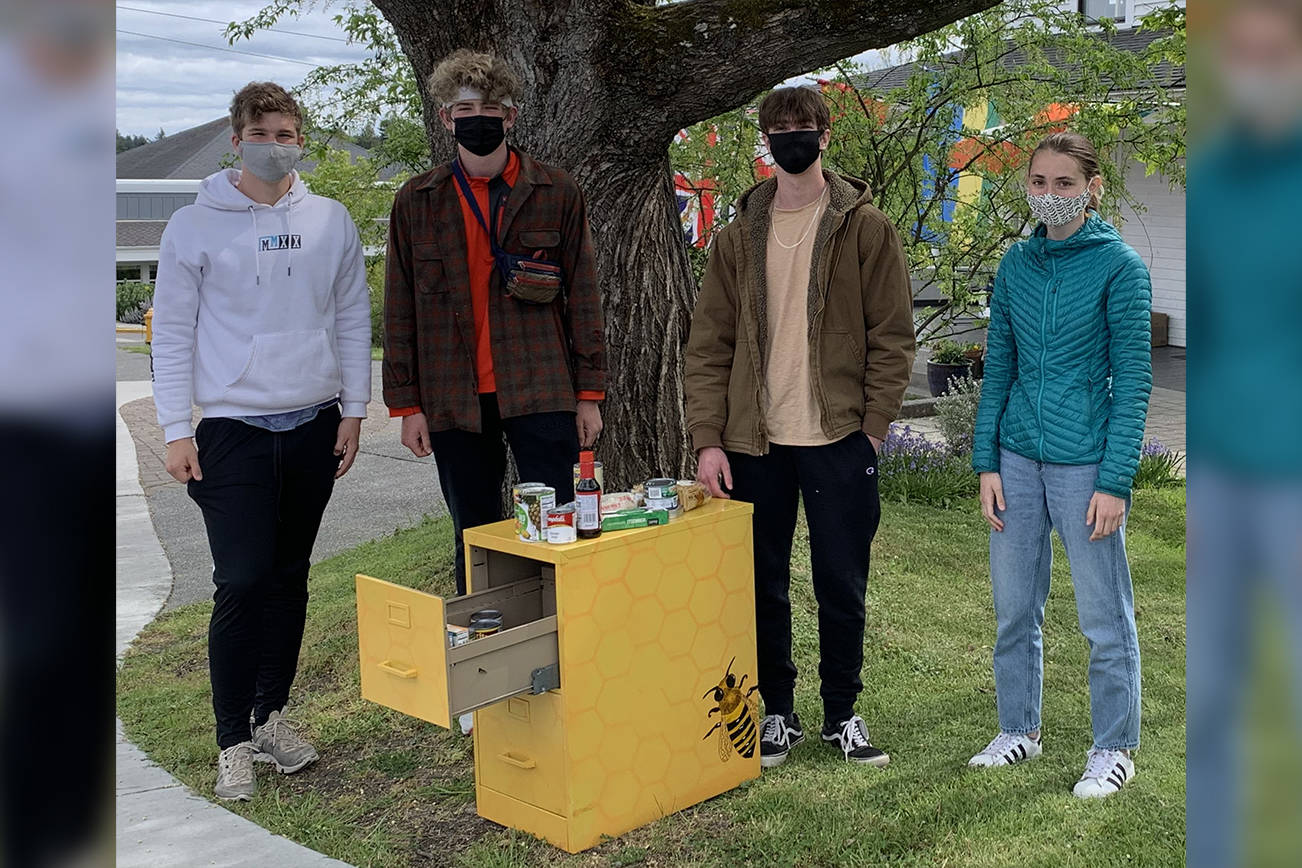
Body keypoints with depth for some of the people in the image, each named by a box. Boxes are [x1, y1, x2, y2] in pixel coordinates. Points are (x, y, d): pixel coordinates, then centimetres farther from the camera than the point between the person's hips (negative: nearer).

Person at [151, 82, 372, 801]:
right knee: (242, 582, -8)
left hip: (313, 425, 3)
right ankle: (233, 741, 4)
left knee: (290, 578, 10)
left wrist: (353, 409, 5)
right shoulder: (196, 226, -1)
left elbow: (353, 319, 11)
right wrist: (176, 429, -6)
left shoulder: (330, 222, 6)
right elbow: (171, 332, 0)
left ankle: (272, 713, 25)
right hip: (232, 427, -3)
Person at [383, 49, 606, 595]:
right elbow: (400, 310, 7)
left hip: (542, 392, -1)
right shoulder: (417, 202, 7)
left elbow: (583, 297, 5)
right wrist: (406, 404, 2)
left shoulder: (556, 192, 4)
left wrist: (589, 393, 0)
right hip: (454, 400, 2)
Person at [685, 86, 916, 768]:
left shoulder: (864, 227, 1)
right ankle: (778, 713, 25)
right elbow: (708, 344, 5)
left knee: (841, 586, 6)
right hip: (754, 441, 2)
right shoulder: (739, 234, 8)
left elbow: (893, 336, -1)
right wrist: (708, 439, -3)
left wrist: (872, 427, -8)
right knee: (762, 586, 9)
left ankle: (842, 715, 24)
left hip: (838, 438, -2)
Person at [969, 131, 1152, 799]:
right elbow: (998, 366, 10)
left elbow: (1133, 380, -9)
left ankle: (1113, 749, 23)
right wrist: (987, 463, 4)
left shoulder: (1119, 266, -8)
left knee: (1104, 618, 7)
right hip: (1018, 458, 5)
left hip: (1084, 462, -5)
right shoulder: (1017, 263, 7)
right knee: (1013, 610, 14)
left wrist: (1115, 481, -13)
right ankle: (1019, 730, 32)